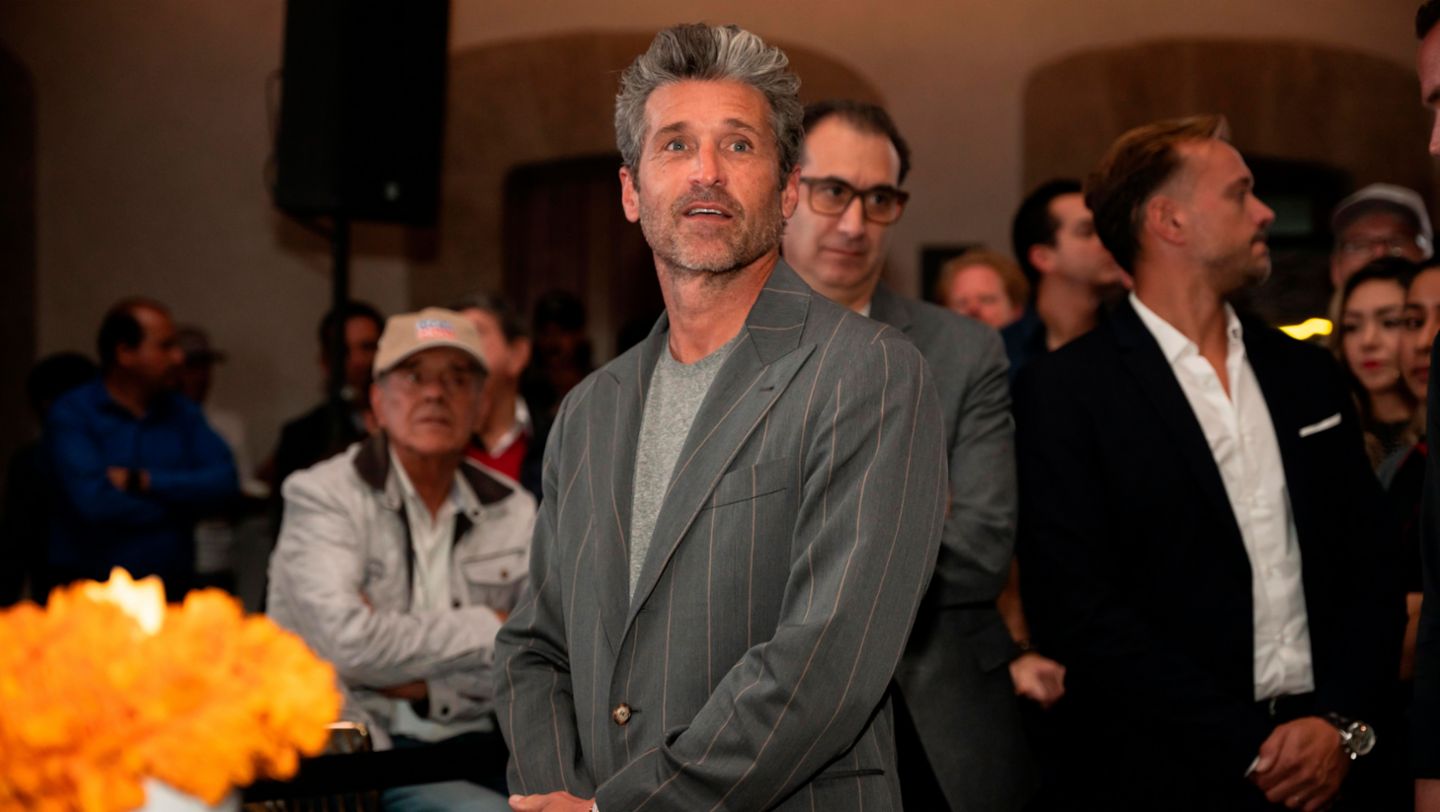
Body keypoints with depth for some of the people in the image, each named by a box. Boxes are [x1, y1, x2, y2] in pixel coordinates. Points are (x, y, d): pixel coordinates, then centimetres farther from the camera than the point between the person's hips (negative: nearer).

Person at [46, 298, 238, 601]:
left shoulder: (182, 413, 11)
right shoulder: (71, 415, -3)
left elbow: (224, 483, -2)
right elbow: (93, 502, -17)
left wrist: (143, 481, -11)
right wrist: (183, 496, -5)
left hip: (172, 589, 4)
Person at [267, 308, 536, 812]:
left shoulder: (513, 510, 11)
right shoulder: (323, 496, -2)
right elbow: (347, 642, -18)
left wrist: (422, 685, -9)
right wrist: (488, 627, -8)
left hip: (471, 746, 5)